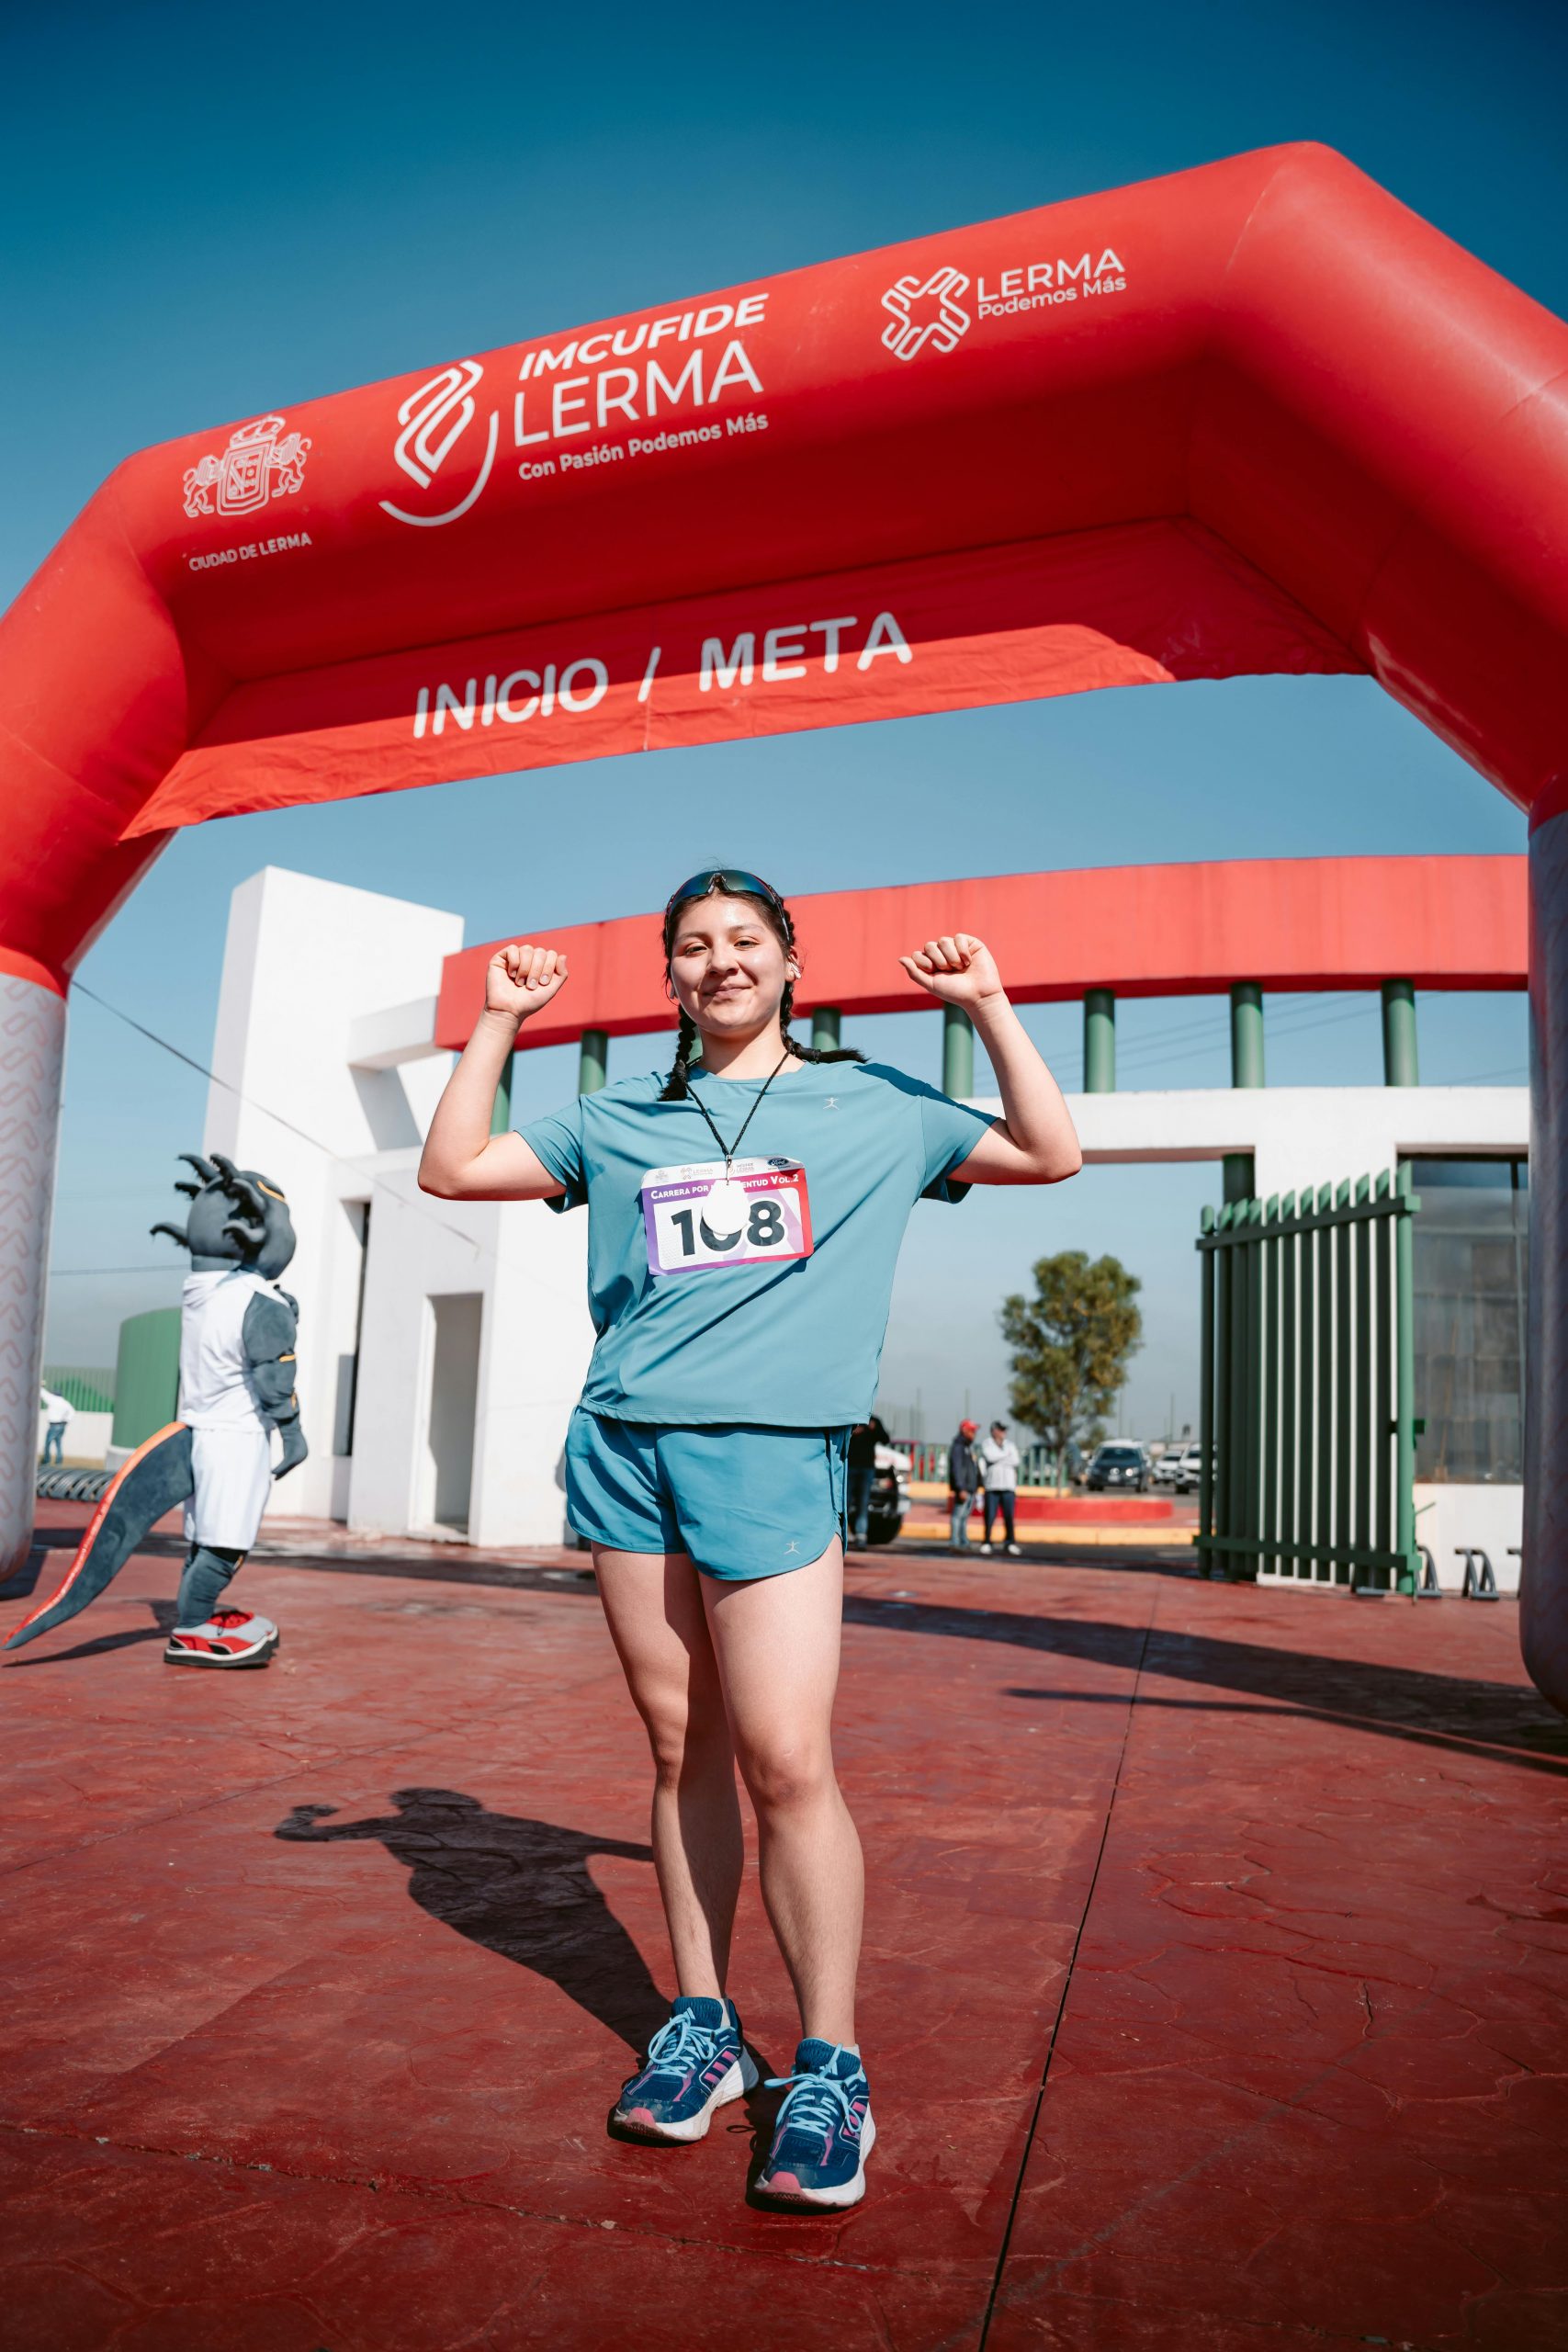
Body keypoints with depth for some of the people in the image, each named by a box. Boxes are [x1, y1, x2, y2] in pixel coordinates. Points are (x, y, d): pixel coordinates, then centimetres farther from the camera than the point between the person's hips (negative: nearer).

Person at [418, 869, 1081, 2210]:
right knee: (680, 1748, 8)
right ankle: (702, 2028, 23)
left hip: (775, 1453, -3)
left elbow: (1050, 1154, 10)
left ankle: (831, 2069, 6)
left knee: (785, 1761, -9)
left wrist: (989, 1005, 5)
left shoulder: (875, 1108, 12)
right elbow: (453, 1170, 20)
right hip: (627, 1446, 3)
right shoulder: (621, 1122, 19)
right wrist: (499, 1023, 15)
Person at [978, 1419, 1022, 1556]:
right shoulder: (986, 1444, 4)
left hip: (1008, 1487, 3)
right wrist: (1006, 1453, -2)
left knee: (1010, 1516, -2)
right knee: (990, 1517, -3)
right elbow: (991, 1457, -16)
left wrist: (998, 1460, -8)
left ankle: (1011, 1544, 4)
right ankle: (986, 1544, 6)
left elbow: (1015, 1461, -3)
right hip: (992, 1487, -2)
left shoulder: (1010, 1445, 13)